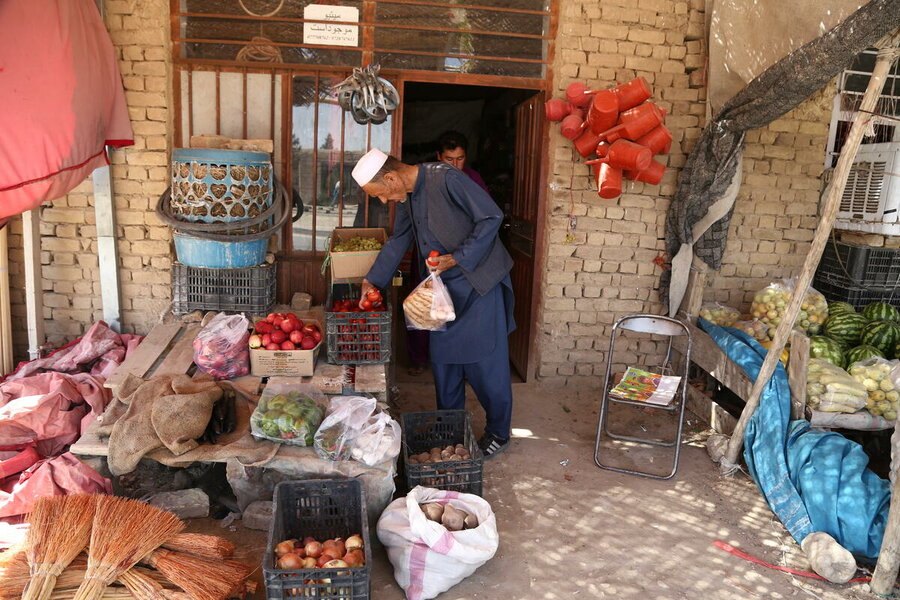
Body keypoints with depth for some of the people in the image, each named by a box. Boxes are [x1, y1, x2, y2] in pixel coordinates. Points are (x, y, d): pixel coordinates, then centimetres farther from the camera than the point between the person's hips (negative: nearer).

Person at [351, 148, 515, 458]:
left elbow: (491, 217, -21)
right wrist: (372, 280, 16)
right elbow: (398, 241, 19)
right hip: (443, 285, 8)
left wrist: (458, 258, -23)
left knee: (486, 362, 0)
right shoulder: (407, 195, 6)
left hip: (478, 282, -8)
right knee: (443, 358, 12)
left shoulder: (446, 179, -22)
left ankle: (498, 432, 16)